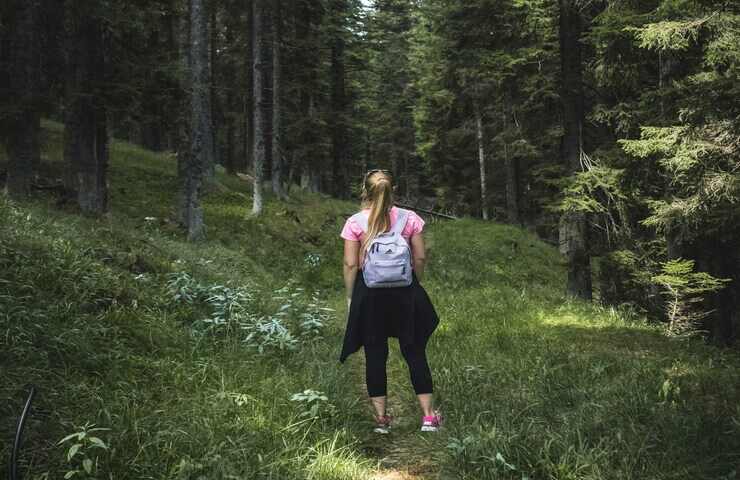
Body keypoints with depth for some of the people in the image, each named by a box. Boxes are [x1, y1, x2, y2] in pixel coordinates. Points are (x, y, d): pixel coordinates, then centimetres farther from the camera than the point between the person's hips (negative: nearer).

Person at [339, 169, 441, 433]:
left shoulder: (354, 223, -6)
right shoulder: (409, 218, -3)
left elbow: (351, 264, -7)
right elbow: (420, 258, -1)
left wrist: (350, 296, 4)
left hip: (369, 292, -1)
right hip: (405, 290, 1)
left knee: (375, 354, 9)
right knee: (414, 351, 10)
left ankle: (381, 417, 13)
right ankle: (428, 416, 11)